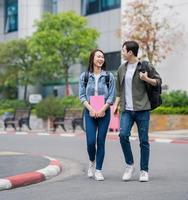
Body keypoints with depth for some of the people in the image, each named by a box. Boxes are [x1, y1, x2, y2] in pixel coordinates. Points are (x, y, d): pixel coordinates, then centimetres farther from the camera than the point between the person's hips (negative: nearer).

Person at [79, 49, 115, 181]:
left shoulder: (109, 76, 4)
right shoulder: (84, 76, 5)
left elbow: (111, 96, 0)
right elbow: (82, 95, 2)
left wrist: (102, 110, -11)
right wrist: (91, 109, -12)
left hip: (104, 112, 0)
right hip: (89, 112, 0)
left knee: (101, 141, 0)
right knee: (90, 141, -7)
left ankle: (98, 170, 8)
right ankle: (92, 162, 22)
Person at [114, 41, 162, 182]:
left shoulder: (146, 67, -1)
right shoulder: (121, 69, 13)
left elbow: (158, 81, 5)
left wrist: (147, 79, -13)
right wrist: (116, 104, 13)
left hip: (142, 109, -3)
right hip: (126, 110, 3)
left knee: (144, 140, 0)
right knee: (123, 135, -14)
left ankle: (144, 171, 11)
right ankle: (129, 165, 5)